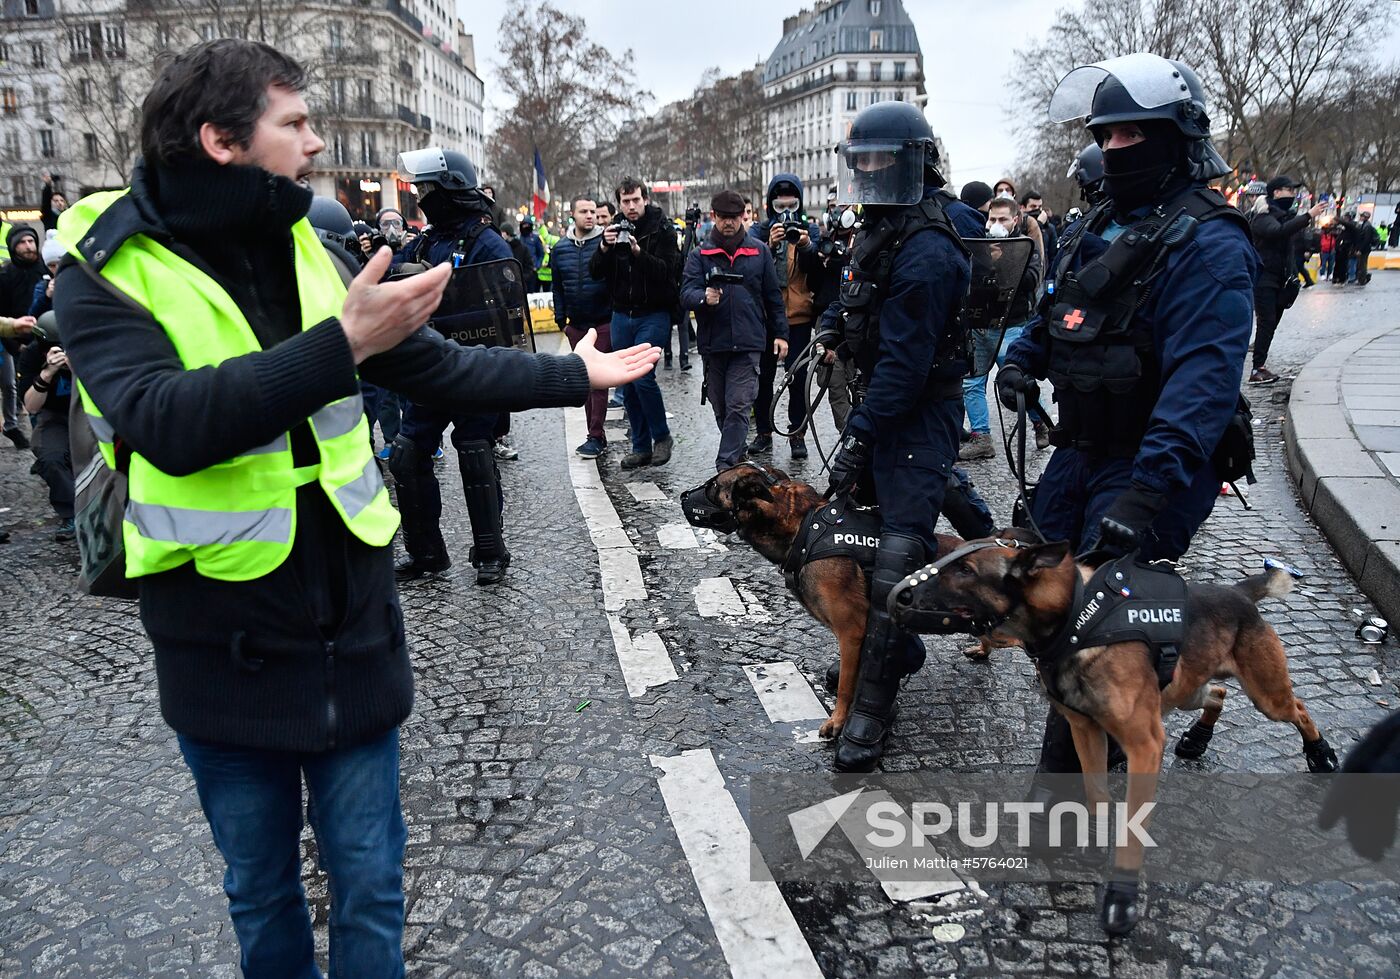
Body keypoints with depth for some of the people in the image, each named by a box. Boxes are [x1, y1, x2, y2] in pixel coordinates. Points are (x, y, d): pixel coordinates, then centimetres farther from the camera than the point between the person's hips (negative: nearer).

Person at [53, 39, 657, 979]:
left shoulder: (300, 248, 4)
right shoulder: (107, 270, -11)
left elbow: (435, 365, 9)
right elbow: (165, 421, -28)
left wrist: (575, 373, 11)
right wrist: (340, 345, -33)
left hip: (353, 627, 3)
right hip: (224, 644, -3)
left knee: (370, 885, 14)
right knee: (261, 893, 18)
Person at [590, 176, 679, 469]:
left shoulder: (662, 229, -4)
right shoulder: (614, 230, 8)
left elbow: (669, 272, -16)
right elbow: (595, 272, 2)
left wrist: (639, 252, -27)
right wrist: (604, 247, -16)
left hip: (653, 315, -5)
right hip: (622, 315, 5)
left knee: (643, 377, -16)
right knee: (627, 383, 6)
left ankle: (661, 436, 4)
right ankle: (641, 447, 16)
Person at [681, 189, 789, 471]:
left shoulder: (759, 252, 9)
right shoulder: (700, 254, 6)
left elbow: (773, 296, 14)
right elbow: (686, 293, -5)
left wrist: (780, 333, 10)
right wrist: (704, 297, -27)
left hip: (748, 342, -1)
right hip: (713, 343, 2)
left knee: (738, 406, -10)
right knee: (720, 407, 10)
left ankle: (726, 465, -9)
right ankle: (736, 452, 28)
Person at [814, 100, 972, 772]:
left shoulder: (925, 251, -23)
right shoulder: (883, 229, 10)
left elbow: (904, 362, -26)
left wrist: (857, 436, -24)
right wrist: (835, 322, 10)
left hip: (919, 414, -11)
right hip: (880, 402, 11)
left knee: (898, 551, -11)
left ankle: (872, 705, -4)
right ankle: (896, 650, 34)